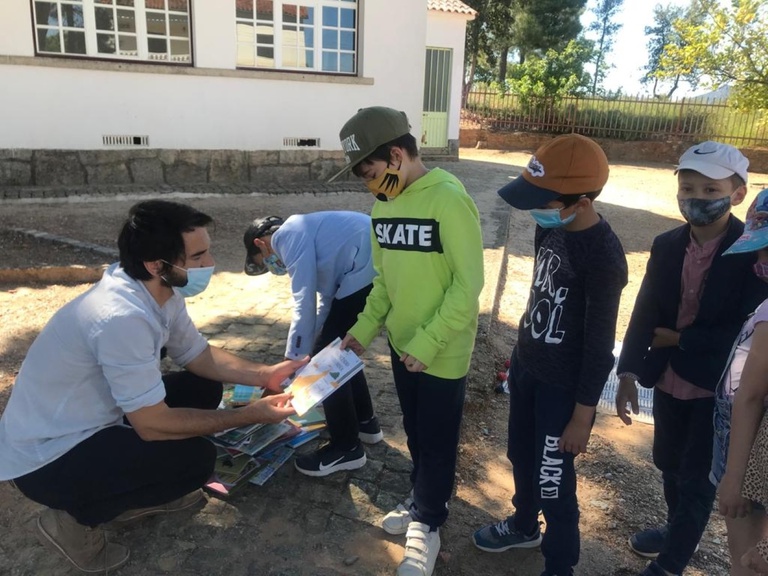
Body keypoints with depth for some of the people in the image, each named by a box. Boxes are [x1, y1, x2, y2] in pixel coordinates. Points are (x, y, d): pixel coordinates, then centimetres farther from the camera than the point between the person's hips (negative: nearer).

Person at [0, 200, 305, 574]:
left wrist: (265, 375, -9)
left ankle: (131, 492, 14)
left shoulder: (160, 292, -6)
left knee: (204, 388, 3)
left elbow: (200, 357, 6)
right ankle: (75, 518, 1)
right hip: (45, 459, -9)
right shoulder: (121, 317, -34)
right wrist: (251, 414, -21)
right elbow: (153, 424, -27)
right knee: (196, 458, -18)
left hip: (93, 423, 9)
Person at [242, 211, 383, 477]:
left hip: (368, 273, -10)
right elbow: (327, 298, 28)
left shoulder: (288, 235, -4)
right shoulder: (302, 234, 26)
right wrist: (305, 349, 30)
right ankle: (364, 422, 37)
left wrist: (292, 362, -1)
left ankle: (346, 448, 14)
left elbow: (304, 304, -10)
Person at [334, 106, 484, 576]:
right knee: (416, 433, 22)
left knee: (438, 441, 11)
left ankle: (427, 526, 31)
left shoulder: (448, 200, -20)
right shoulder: (384, 203, 3)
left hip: (442, 351, -6)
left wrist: (428, 343, -19)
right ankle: (424, 503, 43)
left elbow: (468, 284, -19)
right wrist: (365, 327, 2)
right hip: (402, 344, 7)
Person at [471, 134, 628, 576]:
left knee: (552, 480, 6)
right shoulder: (549, 227, -3)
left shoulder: (604, 256, -26)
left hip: (564, 385, -8)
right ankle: (524, 526, 49)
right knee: (521, 455, 24)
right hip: (527, 364, 8)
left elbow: (600, 345, -20)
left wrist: (583, 415, -14)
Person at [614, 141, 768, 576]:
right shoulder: (666, 245, -3)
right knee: (670, 465, 23)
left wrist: (676, 338, -13)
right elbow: (643, 312, -4)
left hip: (719, 388, -5)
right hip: (669, 380, 5)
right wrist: (628, 374, -14)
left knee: (697, 478, 10)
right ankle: (678, 530, 50)